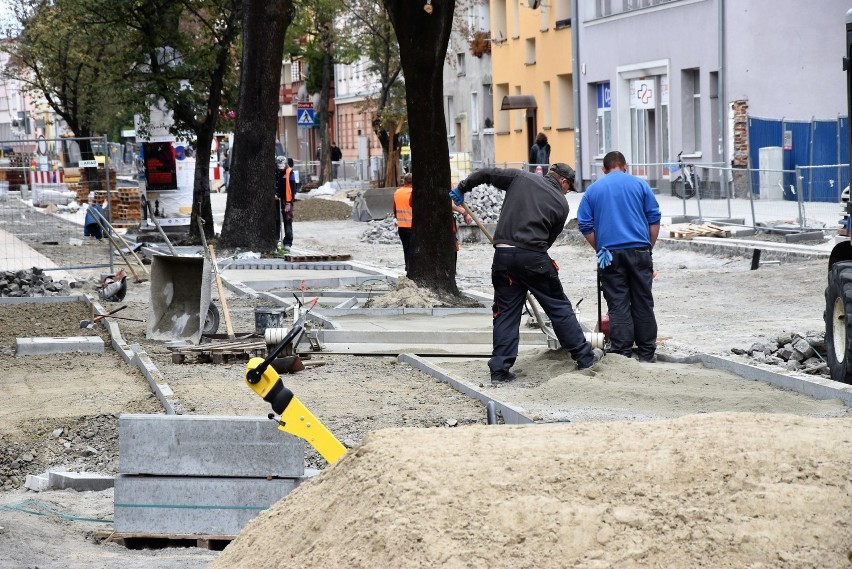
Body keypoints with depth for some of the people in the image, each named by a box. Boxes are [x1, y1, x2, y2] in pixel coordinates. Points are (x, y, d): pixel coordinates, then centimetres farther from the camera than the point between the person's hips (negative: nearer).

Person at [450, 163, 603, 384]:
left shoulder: (521, 178, 11)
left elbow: (486, 174, 11)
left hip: (503, 255, 3)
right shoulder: (561, 204, 7)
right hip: (534, 258, -3)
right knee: (559, 306, 11)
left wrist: (462, 188, 25)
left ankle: (500, 370, 6)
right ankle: (584, 356, 19)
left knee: (506, 312, 9)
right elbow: (550, 238, 10)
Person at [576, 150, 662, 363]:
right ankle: (647, 353, 11)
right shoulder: (639, 184, 7)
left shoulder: (593, 189, 9)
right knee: (643, 303, 7)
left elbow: (585, 225, 6)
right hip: (639, 250, 0)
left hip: (610, 254, 0)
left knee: (618, 305, 1)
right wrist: (649, 248, 12)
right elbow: (654, 219, 4)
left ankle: (622, 354, -1)